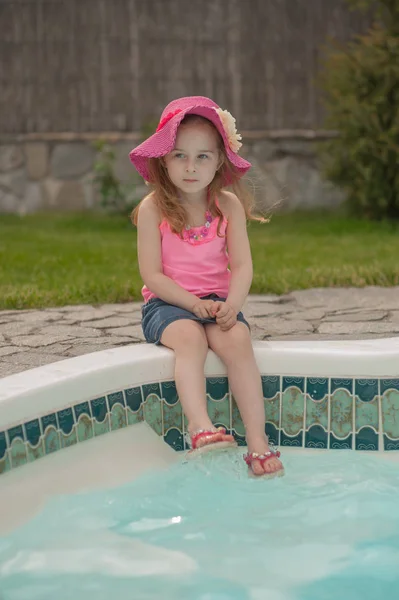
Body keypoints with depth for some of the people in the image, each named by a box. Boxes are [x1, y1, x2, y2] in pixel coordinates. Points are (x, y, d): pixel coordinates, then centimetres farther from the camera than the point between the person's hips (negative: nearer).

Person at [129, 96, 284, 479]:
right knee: (190, 337, -34)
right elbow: (151, 274, -8)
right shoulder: (152, 208, -4)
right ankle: (201, 428, -49)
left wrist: (232, 303, -22)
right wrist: (194, 304, -19)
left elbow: (242, 265, -1)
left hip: (217, 300, 2)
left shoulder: (229, 206, 3)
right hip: (167, 303, -2)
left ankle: (258, 441, -31)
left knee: (237, 339, -28)